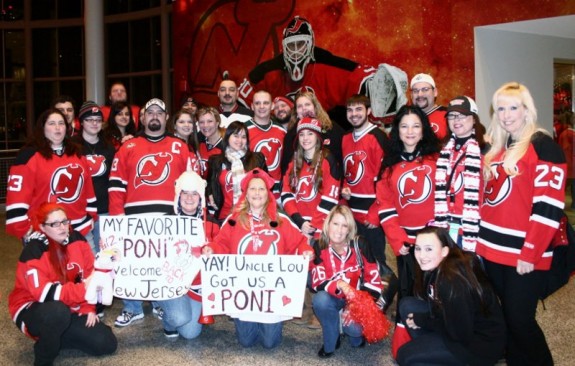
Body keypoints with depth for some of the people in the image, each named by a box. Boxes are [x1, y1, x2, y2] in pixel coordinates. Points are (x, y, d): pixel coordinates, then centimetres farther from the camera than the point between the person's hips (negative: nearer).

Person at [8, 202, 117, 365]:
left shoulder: (76, 239, -6)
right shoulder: (34, 251, -23)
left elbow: (89, 275, 0)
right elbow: (44, 293, -32)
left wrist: (88, 308, -9)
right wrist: (83, 289, -36)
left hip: (69, 308, 5)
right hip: (32, 309, -5)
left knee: (107, 344, -6)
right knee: (58, 311, -41)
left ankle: (56, 337, 14)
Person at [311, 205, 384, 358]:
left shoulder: (360, 245, -15)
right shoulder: (320, 247, -13)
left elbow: (373, 277, -12)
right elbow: (318, 283, -18)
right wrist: (338, 285, -38)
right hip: (333, 298, 2)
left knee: (354, 327, -31)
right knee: (320, 300, -33)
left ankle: (357, 335, 10)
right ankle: (330, 342, -6)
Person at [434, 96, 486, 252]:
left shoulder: (485, 148, -7)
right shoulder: (445, 149, 12)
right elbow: (440, 190, 11)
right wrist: (439, 225, 7)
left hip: (473, 225, -5)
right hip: (448, 226, 5)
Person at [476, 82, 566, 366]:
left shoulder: (543, 146, -10)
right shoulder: (496, 148, 14)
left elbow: (548, 208, -17)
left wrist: (530, 254, -19)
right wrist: (482, 240, 13)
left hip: (524, 254, -7)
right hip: (494, 250, 7)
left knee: (520, 320, -2)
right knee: (506, 317, 15)